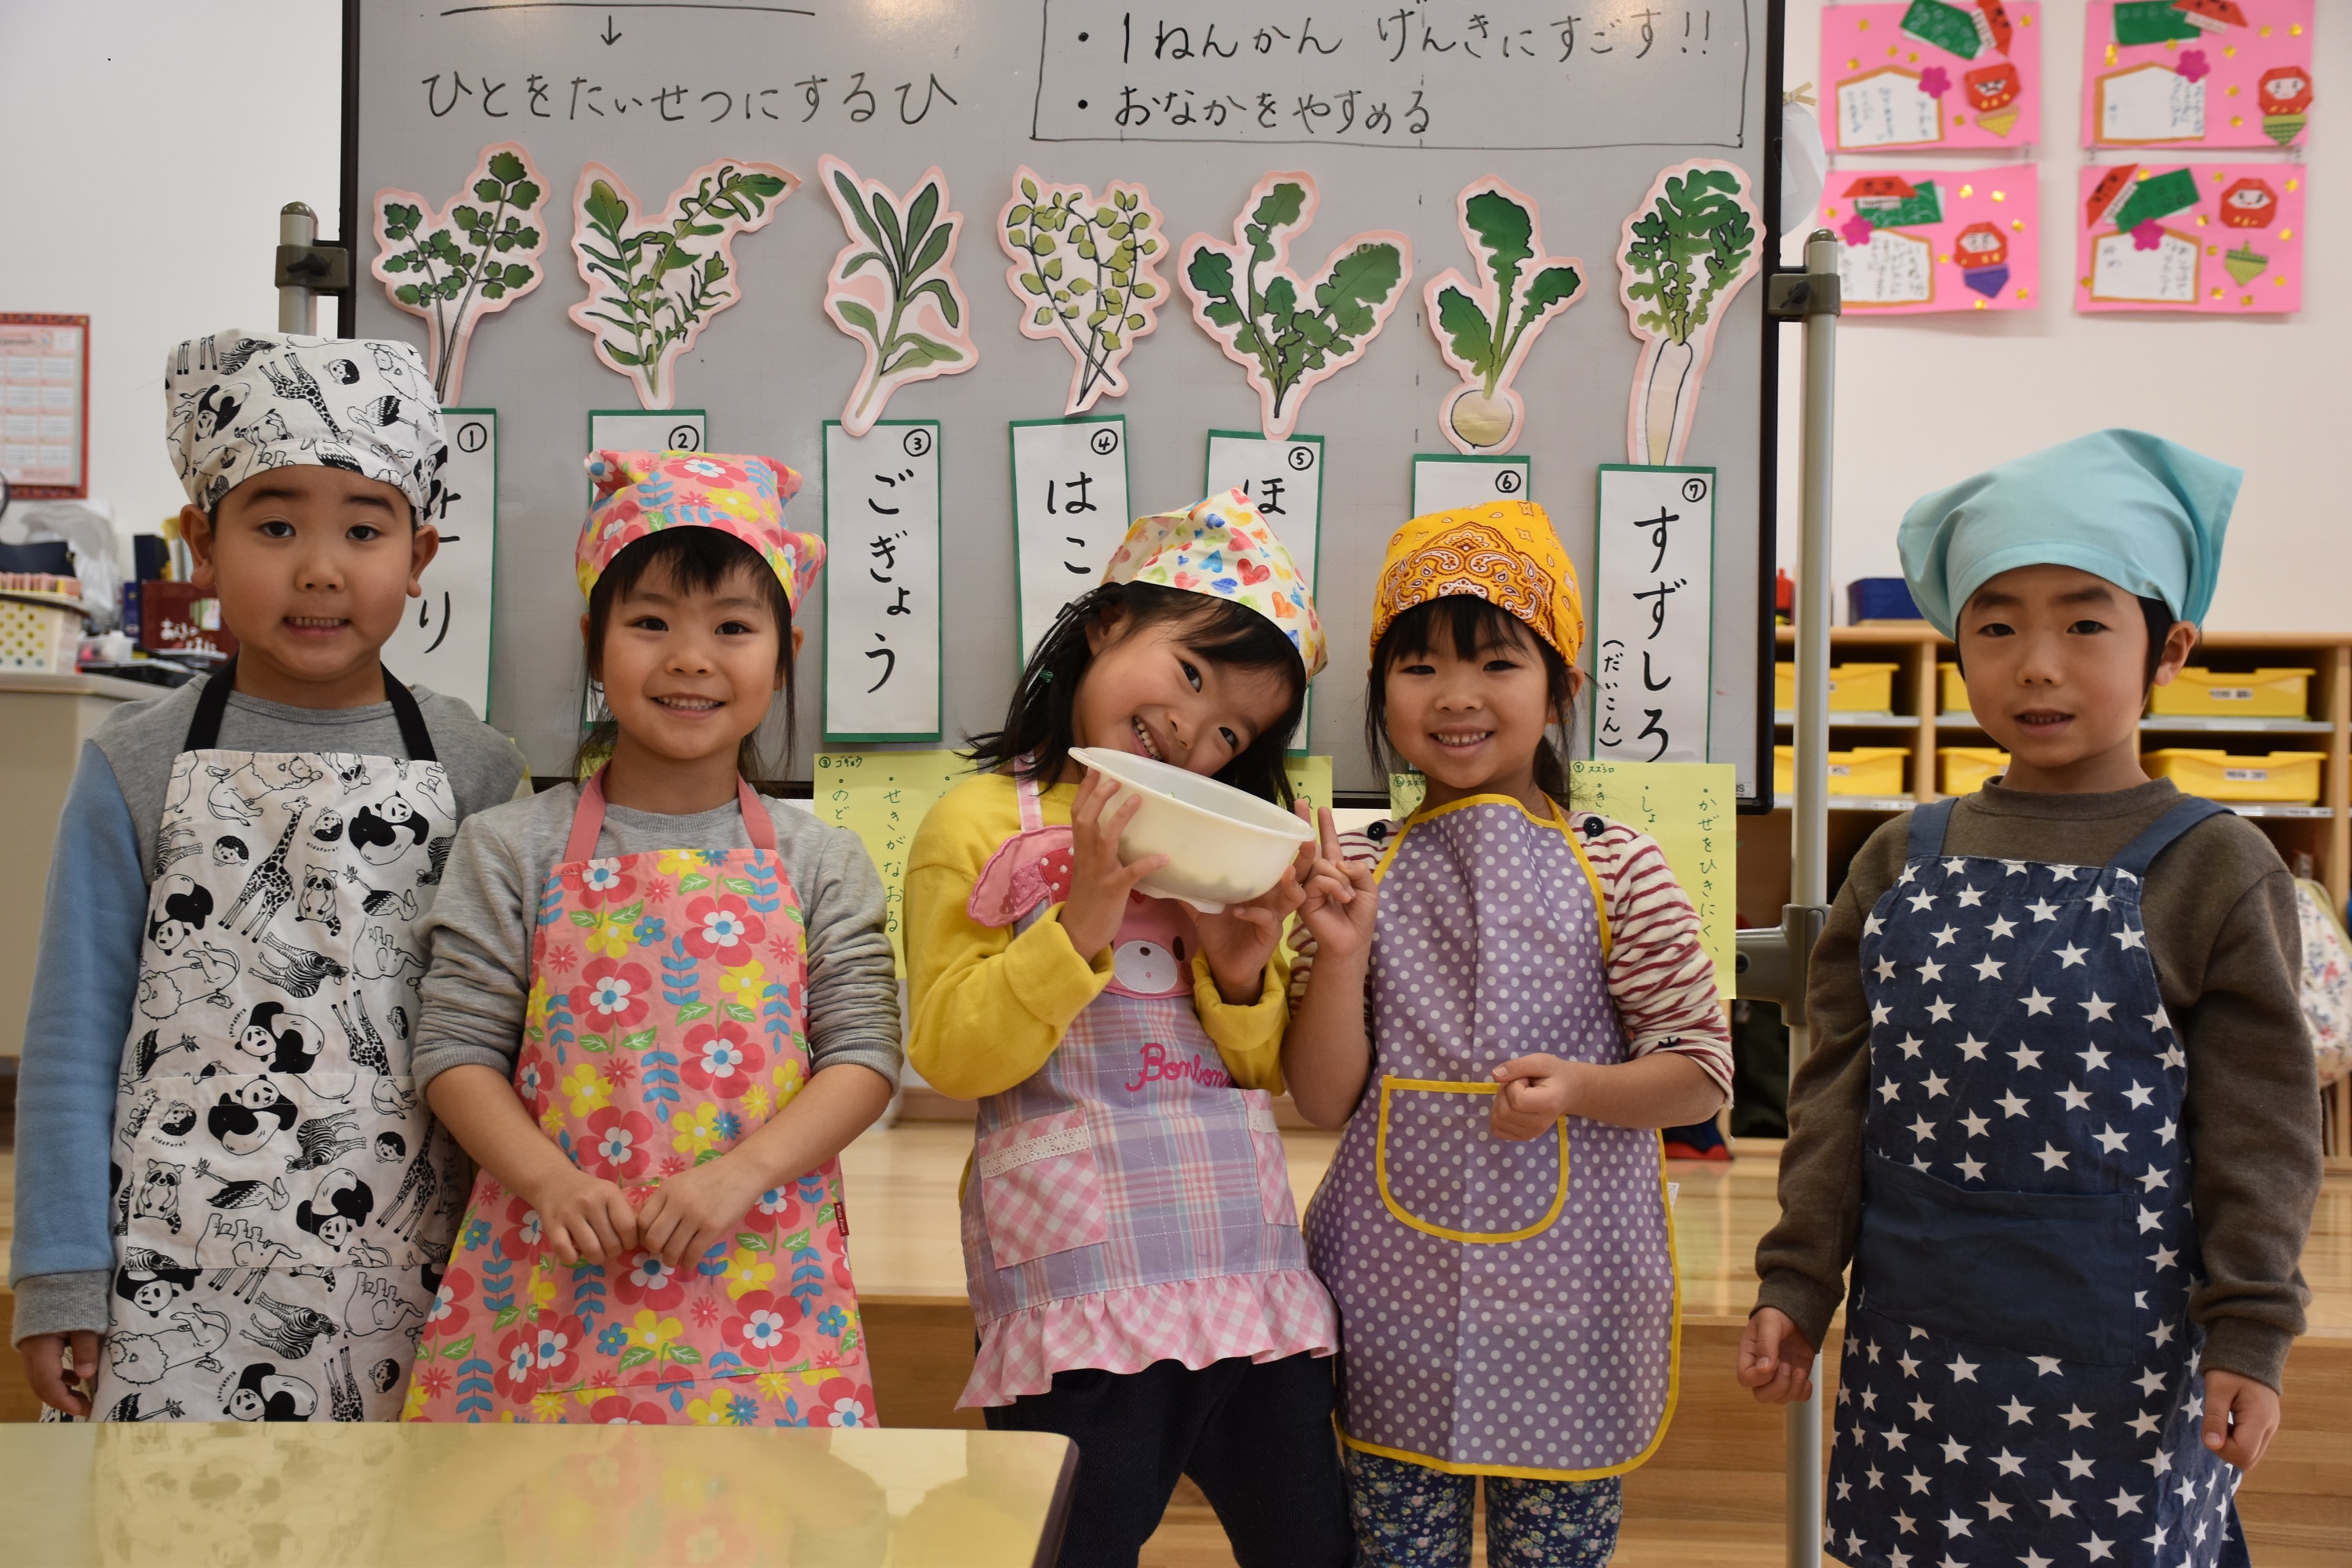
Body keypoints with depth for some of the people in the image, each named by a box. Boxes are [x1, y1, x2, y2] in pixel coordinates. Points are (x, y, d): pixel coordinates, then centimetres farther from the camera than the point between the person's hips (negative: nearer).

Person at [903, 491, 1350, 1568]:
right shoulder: (982, 823, -2)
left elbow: (1265, 1073, 16)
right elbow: (952, 1056, -9)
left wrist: (1244, 972, -4)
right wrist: (1082, 926, -19)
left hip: (1251, 1268, 6)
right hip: (1082, 1271, -6)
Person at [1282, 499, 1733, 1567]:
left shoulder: (1616, 870, -5)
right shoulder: (1360, 869, -1)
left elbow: (1701, 1075, -1)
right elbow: (1322, 1101, -2)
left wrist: (1578, 1087, -19)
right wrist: (1343, 952, -16)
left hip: (1564, 1301, -1)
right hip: (1391, 1292, 2)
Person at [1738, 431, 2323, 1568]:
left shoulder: (2215, 868, -6)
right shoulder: (1901, 866, 2)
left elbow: (2257, 1124, -5)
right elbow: (1841, 1091, 4)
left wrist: (2249, 1336, -8)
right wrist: (1796, 1285, 3)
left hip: (2118, 1359, -3)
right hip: (1917, 1343, 3)